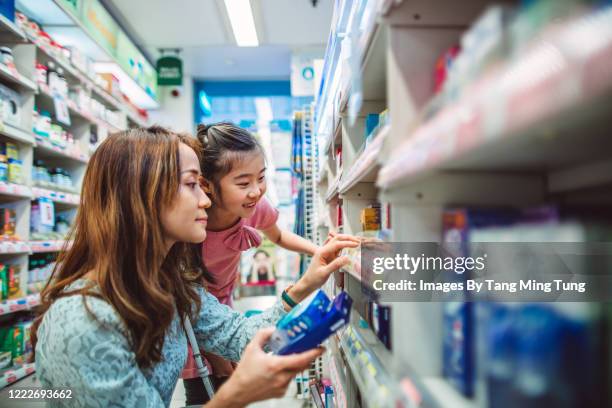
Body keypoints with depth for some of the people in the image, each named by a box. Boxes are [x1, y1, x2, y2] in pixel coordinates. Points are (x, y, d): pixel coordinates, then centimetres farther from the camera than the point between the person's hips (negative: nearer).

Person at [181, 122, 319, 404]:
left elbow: (278, 237, 2)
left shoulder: (255, 206, -23)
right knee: (202, 395, -1)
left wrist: (319, 251, -16)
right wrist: (214, 355, -12)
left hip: (221, 303, 4)